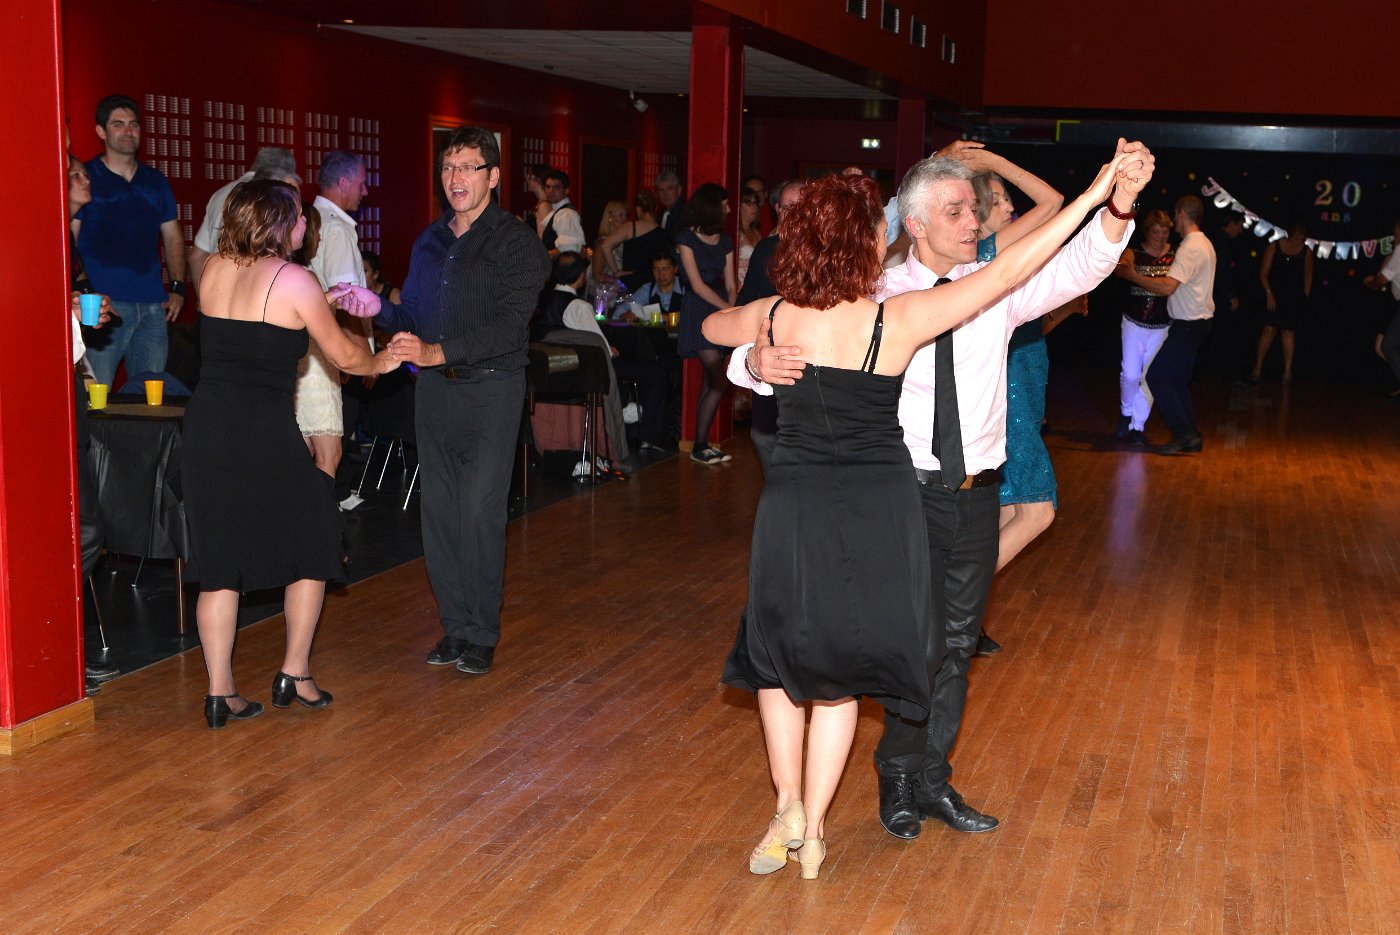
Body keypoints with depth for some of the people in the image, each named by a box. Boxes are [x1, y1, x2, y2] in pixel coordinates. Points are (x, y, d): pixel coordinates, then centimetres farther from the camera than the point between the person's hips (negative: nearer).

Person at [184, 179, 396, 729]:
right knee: (312, 544, 15)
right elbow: (345, 358, 1)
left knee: (219, 560, 11)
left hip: (206, 430, 5)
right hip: (266, 434, -5)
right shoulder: (294, 281, -7)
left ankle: (220, 692, 11)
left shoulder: (214, 271, 9)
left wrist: (323, 301, 26)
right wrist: (381, 363, 22)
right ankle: (294, 675, 17)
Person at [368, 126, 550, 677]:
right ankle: (455, 625, 17)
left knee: (480, 512, -8)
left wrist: (438, 352, -25)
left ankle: (482, 633, 4)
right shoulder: (429, 242, 15)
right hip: (434, 388, 6)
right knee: (439, 509, 6)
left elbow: (511, 324, -16)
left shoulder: (517, 242, -5)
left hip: (490, 388, -6)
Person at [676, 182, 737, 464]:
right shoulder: (686, 239, -4)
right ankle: (699, 446, -6)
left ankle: (702, 445, 12)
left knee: (711, 382, 6)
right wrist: (729, 310, -13)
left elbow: (730, 285, 10)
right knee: (720, 381, -14)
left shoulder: (725, 241, 14)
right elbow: (697, 284, -10)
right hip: (697, 311, -6)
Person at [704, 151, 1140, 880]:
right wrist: (1094, 194, -6)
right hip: (878, 512, -1)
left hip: (794, 509, 1)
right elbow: (1008, 271, -11)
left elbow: (712, 326, 18)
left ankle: (789, 807, 14)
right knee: (840, 669, 15)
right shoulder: (899, 319, -13)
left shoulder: (775, 317, -5)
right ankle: (812, 829, 19)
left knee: (779, 655, 22)